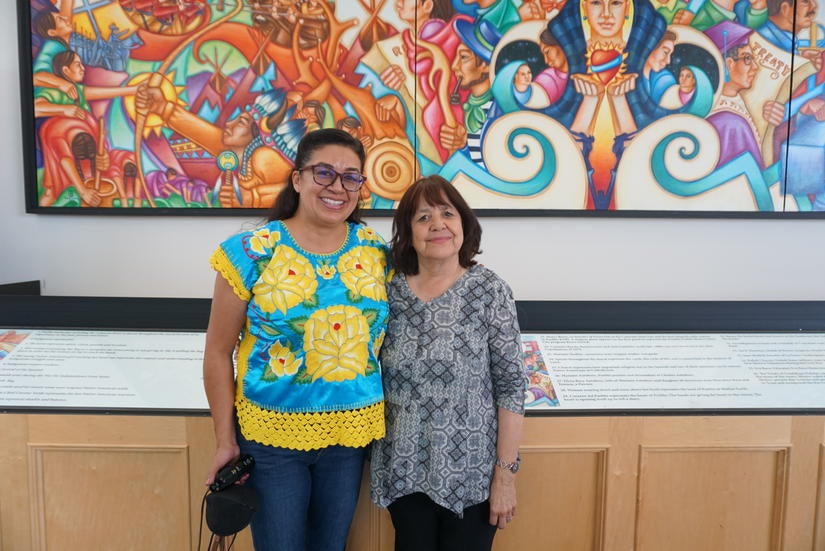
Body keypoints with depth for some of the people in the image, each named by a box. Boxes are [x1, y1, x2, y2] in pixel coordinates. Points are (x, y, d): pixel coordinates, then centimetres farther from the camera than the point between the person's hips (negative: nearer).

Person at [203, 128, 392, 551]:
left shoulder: (376, 252, -3)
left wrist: (383, 422, 6)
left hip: (352, 434, 3)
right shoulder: (252, 252, -13)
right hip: (271, 435, -3)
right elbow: (218, 353, -7)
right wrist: (225, 441, -5)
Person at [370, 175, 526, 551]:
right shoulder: (389, 291, -3)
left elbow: (511, 386, -10)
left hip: (470, 471, -2)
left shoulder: (489, 291, -11)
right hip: (403, 469, 3)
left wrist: (506, 473, -10)